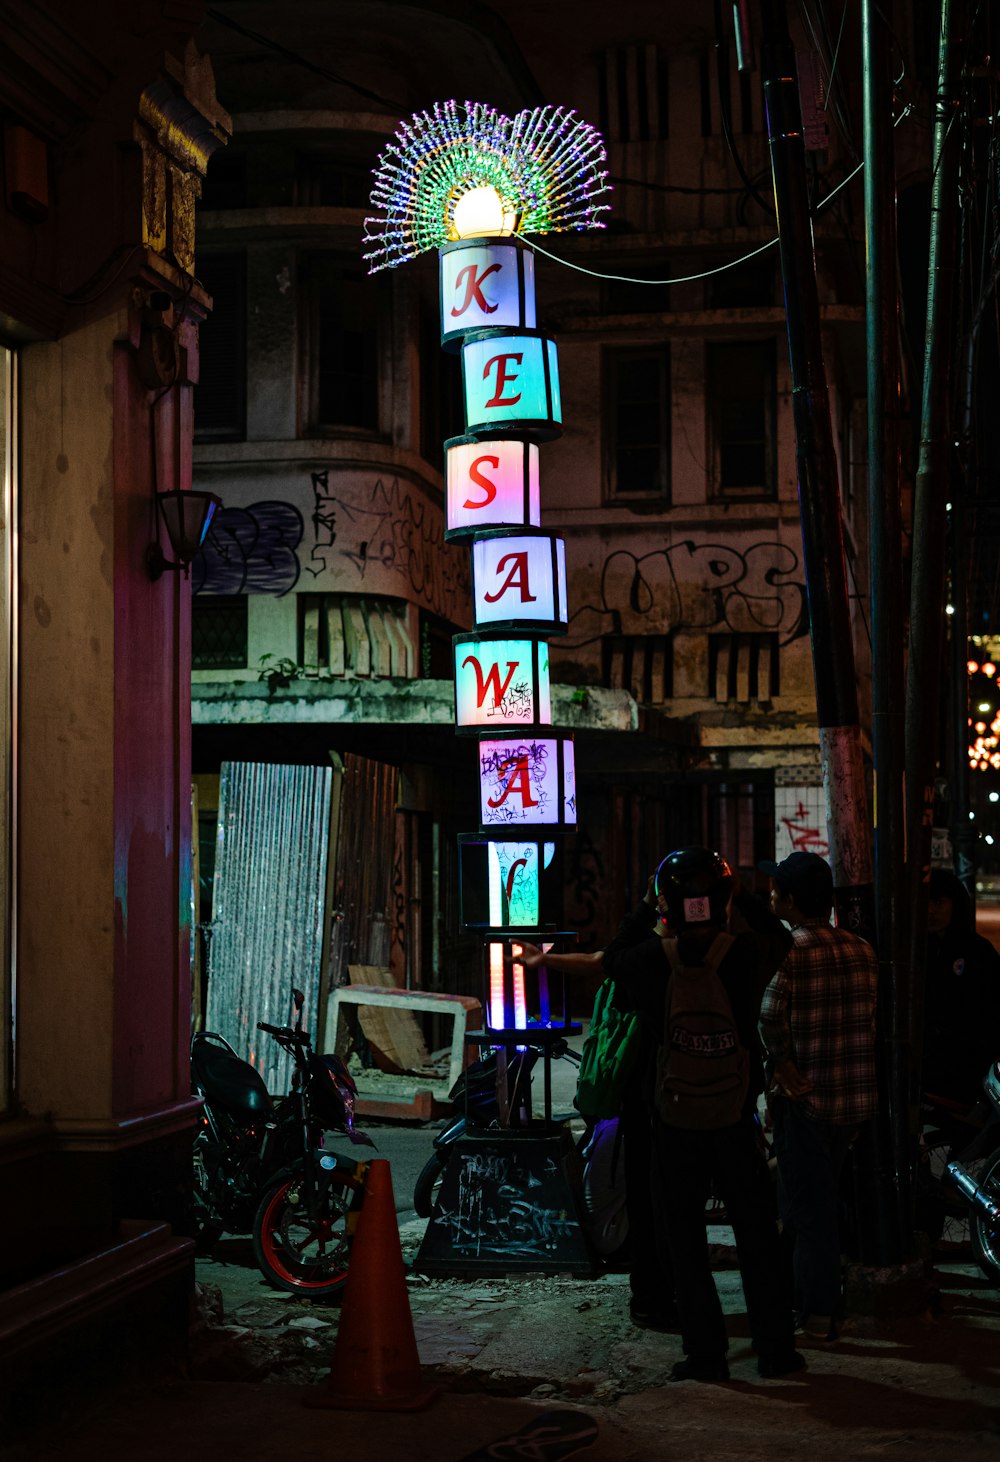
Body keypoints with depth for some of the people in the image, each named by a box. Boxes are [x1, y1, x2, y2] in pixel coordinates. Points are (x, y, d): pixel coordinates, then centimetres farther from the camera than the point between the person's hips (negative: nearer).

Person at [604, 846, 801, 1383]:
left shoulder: (651, 959, -13)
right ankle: (775, 1347, 18)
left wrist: (645, 909, 18)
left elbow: (614, 958, 11)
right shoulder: (746, 952, -11)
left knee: (685, 1238, 9)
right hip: (736, 1111, 1)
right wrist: (741, 898, 16)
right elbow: (780, 941, 13)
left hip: (674, 1117, -1)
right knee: (756, 1233, 13)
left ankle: (705, 1352, 10)